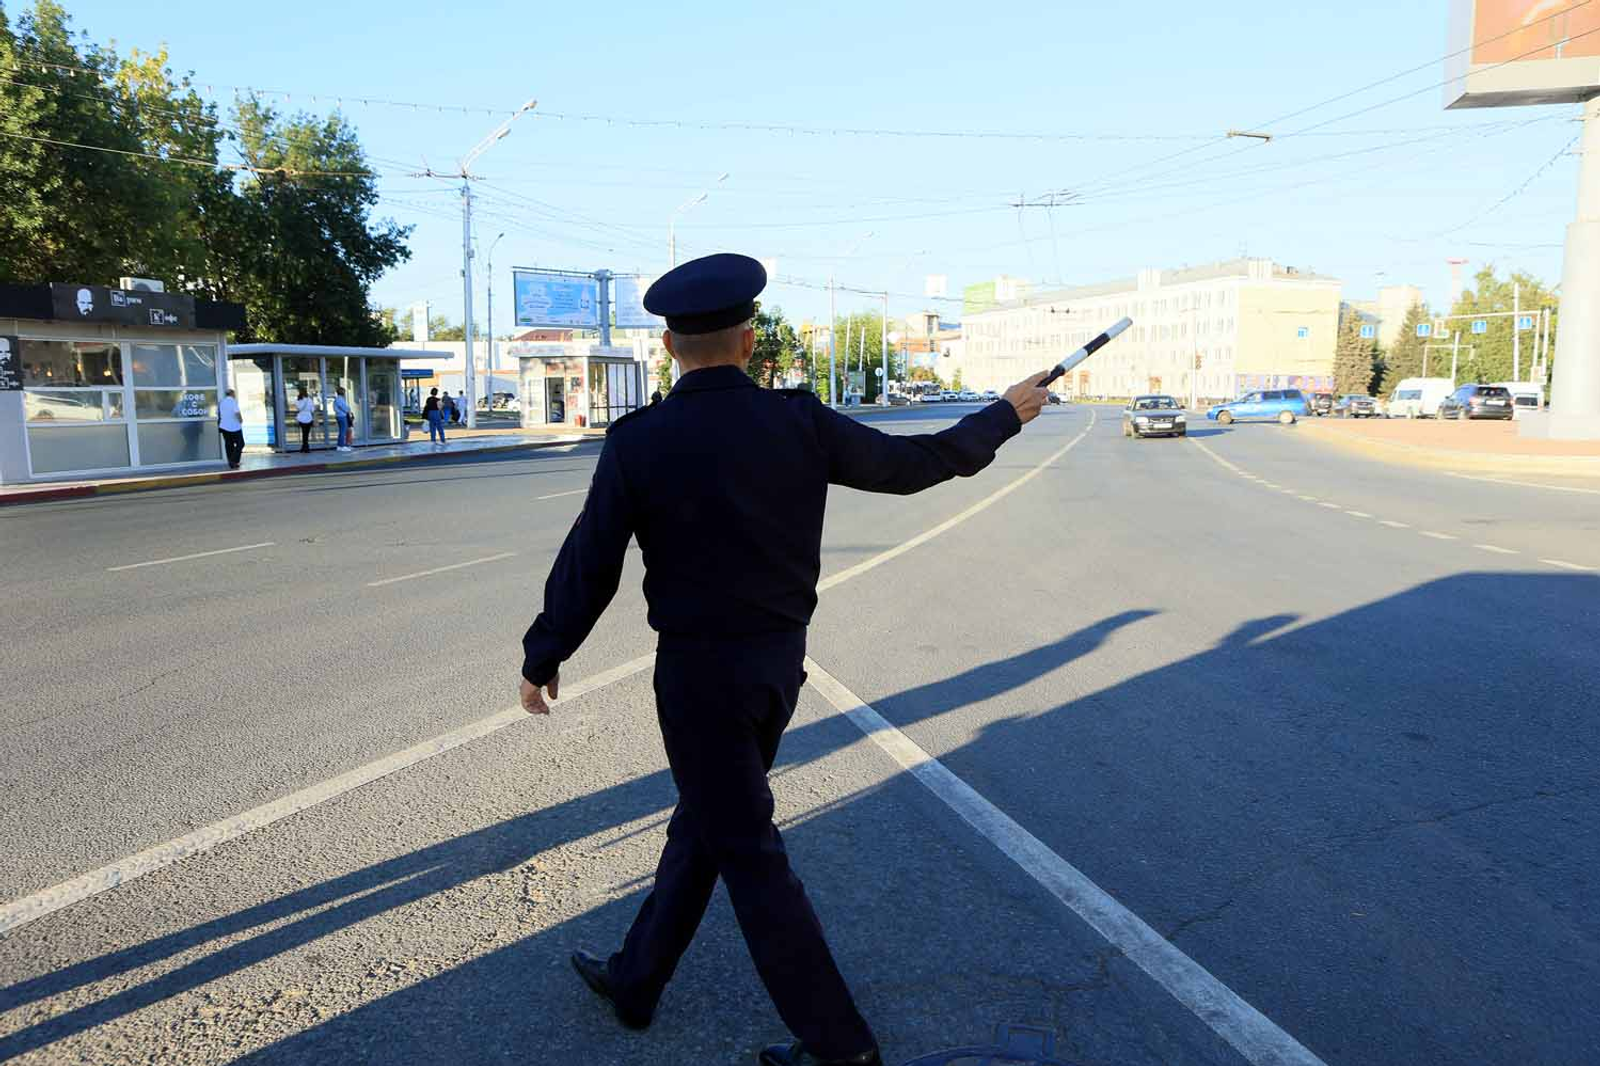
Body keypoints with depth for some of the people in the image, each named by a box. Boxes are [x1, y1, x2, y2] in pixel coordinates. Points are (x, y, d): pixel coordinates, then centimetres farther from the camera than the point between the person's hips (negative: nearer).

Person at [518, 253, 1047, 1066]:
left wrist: (542, 659, 8)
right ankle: (635, 979, 39)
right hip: (780, 660, 5)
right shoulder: (800, 422, -7)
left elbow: (587, 570, -9)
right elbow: (911, 464, 4)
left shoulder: (636, 444, -14)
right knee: (703, 821, 20)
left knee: (747, 853, 7)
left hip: (698, 669, -5)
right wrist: (1006, 414, 20)